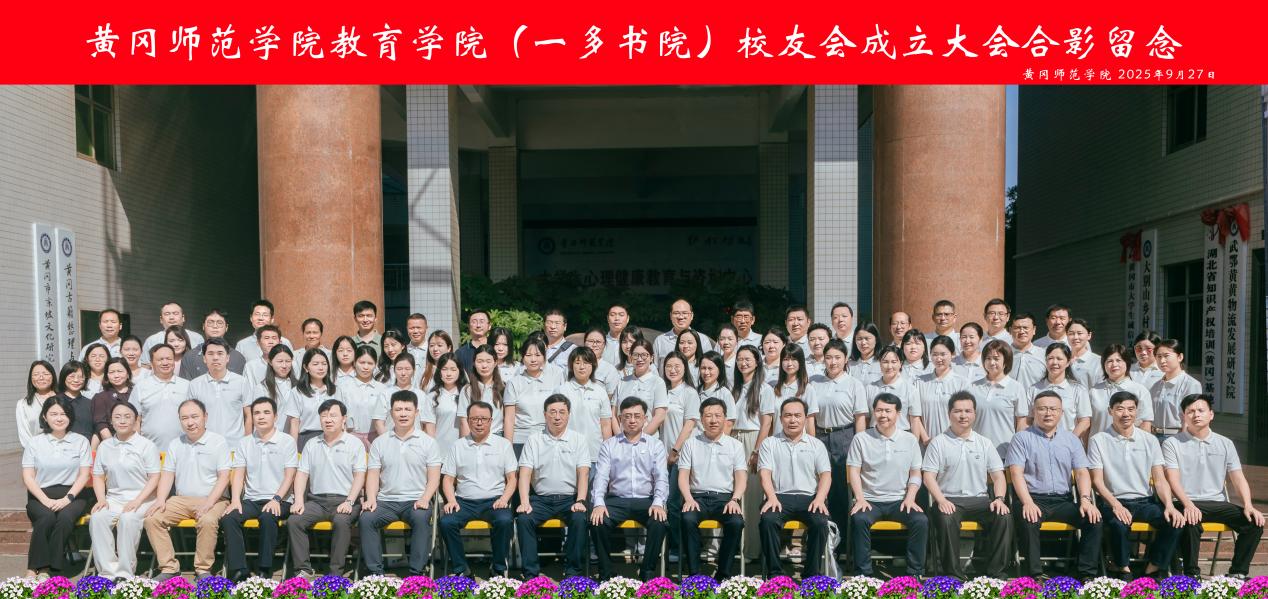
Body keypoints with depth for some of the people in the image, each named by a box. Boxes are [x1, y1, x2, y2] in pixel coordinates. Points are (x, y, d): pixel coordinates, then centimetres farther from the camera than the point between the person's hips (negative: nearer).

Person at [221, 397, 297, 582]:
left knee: (267, 517, -34)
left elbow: (289, 475, -3)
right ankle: (238, 570, -22)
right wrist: (235, 500, -10)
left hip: (278, 500, -3)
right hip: (251, 499, 4)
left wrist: (276, 499, -17)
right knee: (228, 518, -25)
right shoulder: (244, 443, 14)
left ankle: (264, 570, -24)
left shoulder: (287, 441, 4)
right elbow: (238, 474, 6)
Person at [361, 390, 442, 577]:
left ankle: (417, 572, -28)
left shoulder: (428, 442, 8)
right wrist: (371, 499, -10)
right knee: (366, 518, -27)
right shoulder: (379, 442, 14)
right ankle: (375, 571, -19)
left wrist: (425, 499, -15)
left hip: (415, 500, -2)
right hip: (386, 500, 2)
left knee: (421, 518, -35)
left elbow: (434, 476, 2)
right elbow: (373, 475, 8)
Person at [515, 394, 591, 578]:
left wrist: (580, 501, -16)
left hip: (569, 498, -1)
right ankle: (531, 573, -18)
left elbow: (583, 473, -1)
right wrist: (524, 502, -14)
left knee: (579, 519, -30)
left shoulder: (579, 440, 8)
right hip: (541, 498, 1)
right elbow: (525, 473, 1)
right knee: (523, 518, -27)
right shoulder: (534, 440, 10)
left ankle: (573, 572, -18)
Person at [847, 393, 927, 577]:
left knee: (921, 521, -26)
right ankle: (863, 573, -22)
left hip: (899, 500, 2)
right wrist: (860, 499, -13)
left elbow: (915, 474, 9)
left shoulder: (910, 440, 8)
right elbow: (854, 471, 0)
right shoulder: (861, 439, 3)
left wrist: (910, 498, -6)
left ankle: (915, 573, -13)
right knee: (858, 519, -32)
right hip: (870, 499, -1)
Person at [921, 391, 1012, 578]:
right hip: (949, 499, -3)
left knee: (1004, 517, -26)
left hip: (980, 499, 3)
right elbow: (929, 477, -1)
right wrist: (941, 500, -17)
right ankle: (953, 573, -22)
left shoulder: (985, 443, 15)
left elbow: (998, 476, 12)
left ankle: (994, 571, -14)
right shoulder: (938, 442, 5)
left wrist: (999, 498, -8)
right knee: (946, 519, -35)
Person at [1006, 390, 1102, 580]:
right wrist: (1027, 503, -20)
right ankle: (1034, 574, -27)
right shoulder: (1022, 438, 5)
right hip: (1032, 498, -4)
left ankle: (1087, 574, -13)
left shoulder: (1071, 439, 17)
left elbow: (1082, 472, 9)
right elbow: (1016, 473, -6)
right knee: (1027, 520, -34)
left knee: (1094, 518, -20)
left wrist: (1085, 499, -10)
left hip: (1062, 500, 4)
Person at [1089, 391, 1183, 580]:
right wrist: (1115, 505, -21)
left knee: (1175, 521, -23)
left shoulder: (1150, 440, 10)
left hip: (1145, 501, 4)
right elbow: (1097, 481, -5)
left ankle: (1153, 569, -5)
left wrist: (1169, 505, -12)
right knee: (1120, 524, -34)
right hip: (1113, 501, -3)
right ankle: (1121, 567, -6)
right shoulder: (1098, 441, 0)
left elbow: (1160, 479, 6)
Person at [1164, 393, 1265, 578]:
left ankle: (1238, 573, -9)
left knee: (1254, 522, -20)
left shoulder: (1225, 444, 16)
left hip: (1218, 503, 4)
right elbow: (1173, 480, -7)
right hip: (1188, 503, -4)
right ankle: (1191, 575, -23)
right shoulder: (1172, 444, 3)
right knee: (1190, 522, -36)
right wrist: (1188, 505, -24)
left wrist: (1248, 505, -8)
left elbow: (1238, 478, 10)